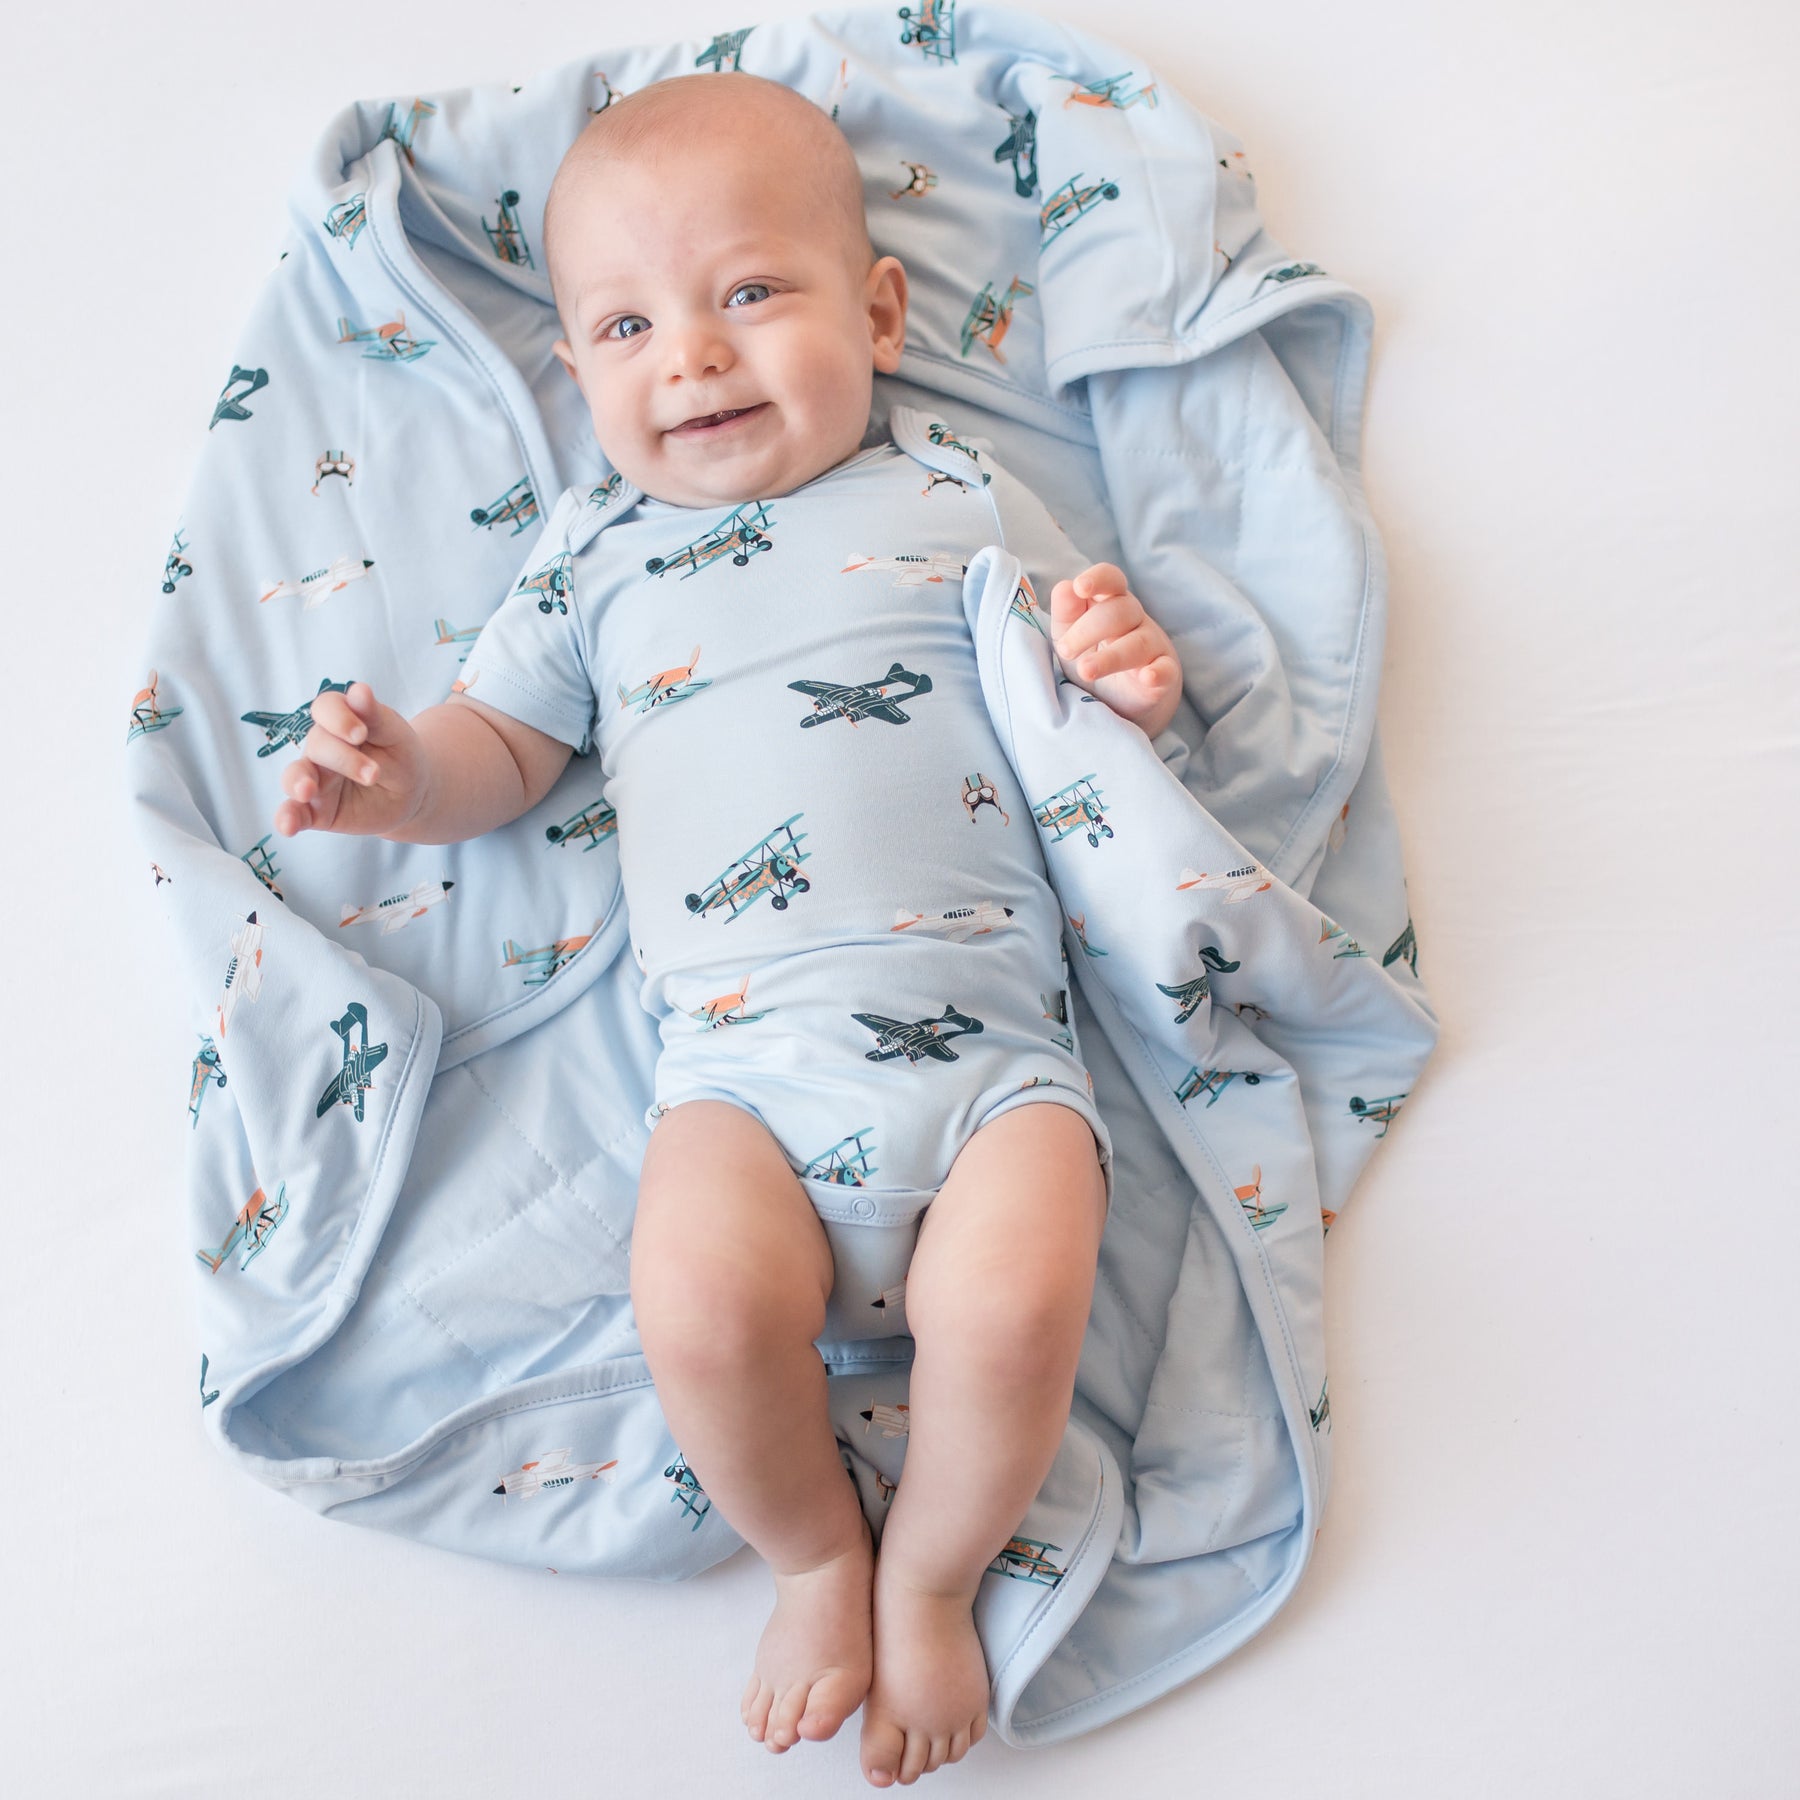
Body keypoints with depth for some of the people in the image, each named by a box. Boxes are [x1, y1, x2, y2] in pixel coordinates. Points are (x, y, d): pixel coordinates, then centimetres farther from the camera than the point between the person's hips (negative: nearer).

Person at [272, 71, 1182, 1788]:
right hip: (740, 1053, 1)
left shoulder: (959, 493, 15)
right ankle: (814, 1552, 7)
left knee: (1009, 1309, -26)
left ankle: (933, 1571, 8)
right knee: (703, 1303, -27)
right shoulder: (597, 549, 17)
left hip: (987, 1031, 0)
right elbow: (508, 745, 20)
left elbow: (1099, 686, 19)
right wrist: (403, 774, -2)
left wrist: (1131, 669, -5)